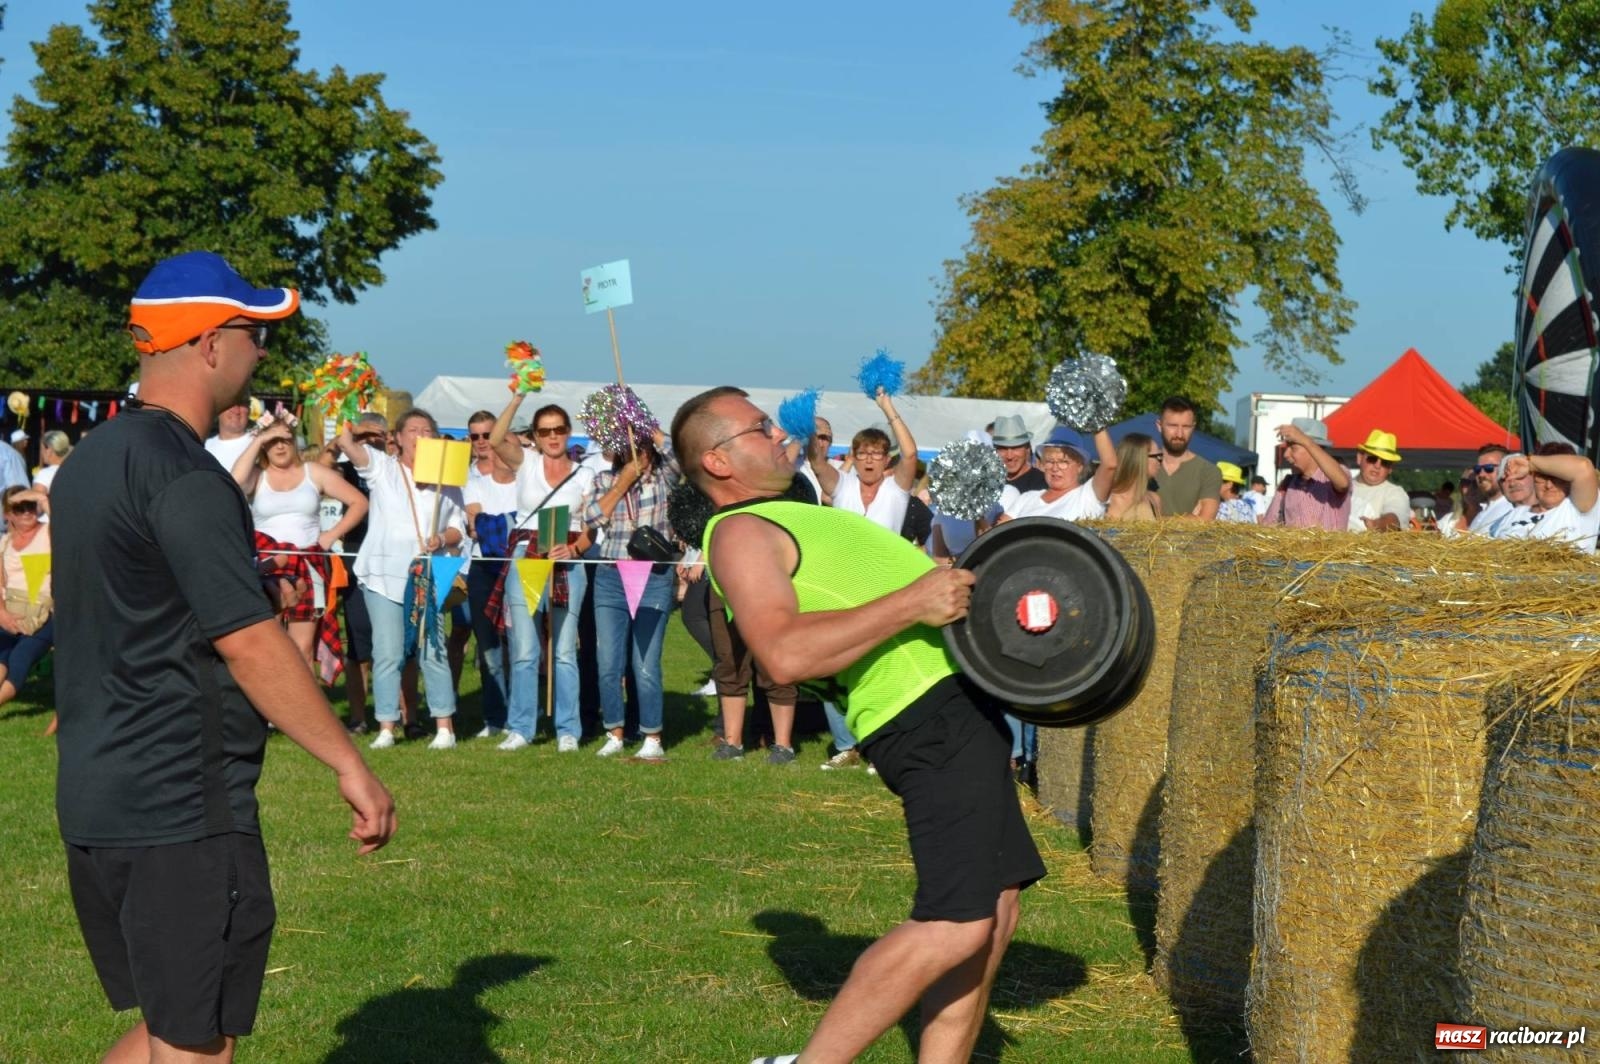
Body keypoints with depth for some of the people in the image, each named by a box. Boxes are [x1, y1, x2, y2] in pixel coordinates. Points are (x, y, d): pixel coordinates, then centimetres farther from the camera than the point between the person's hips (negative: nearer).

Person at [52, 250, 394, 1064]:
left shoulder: (93, 458, 12)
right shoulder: (184, 473, -17)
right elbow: (250, 647, -21)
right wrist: (351, 766, -16)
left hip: (93, 799, 9)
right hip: (183, 809, -9)